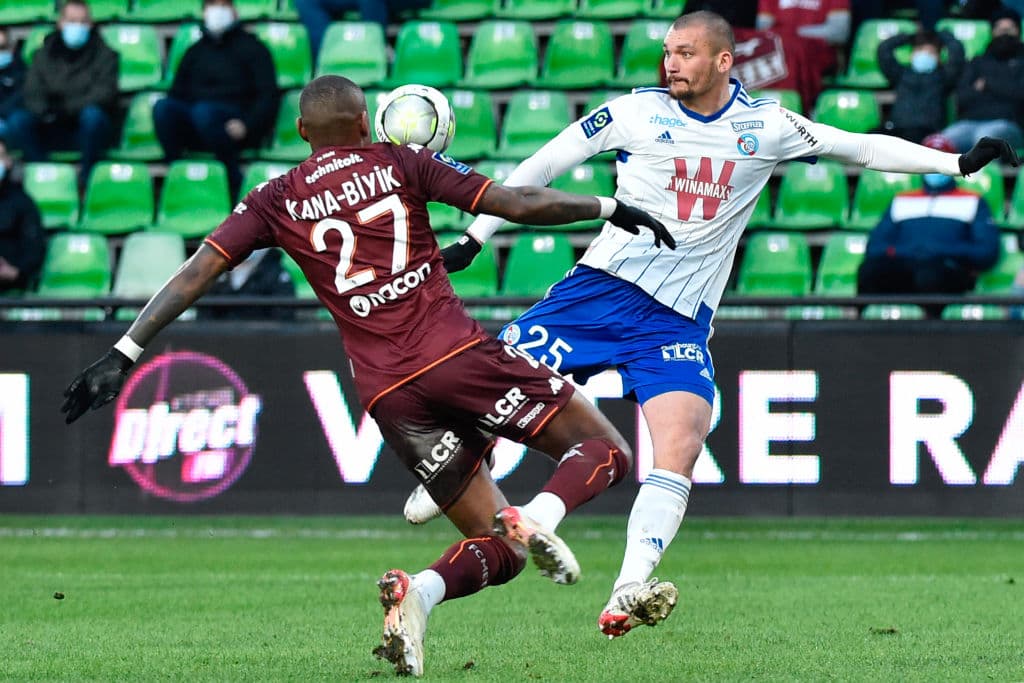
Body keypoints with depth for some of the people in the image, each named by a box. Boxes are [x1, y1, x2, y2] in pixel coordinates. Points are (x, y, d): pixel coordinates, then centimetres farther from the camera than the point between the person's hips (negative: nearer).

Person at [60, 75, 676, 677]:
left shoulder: (277, 201, 12)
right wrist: (610, 208, 16)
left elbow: (197, 273, 6)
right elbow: (516, 204, 4)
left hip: (388, 394, 3)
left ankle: (416, 592, -18)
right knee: (605, 451, 10)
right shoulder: (399, 163, 8)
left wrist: (123, 356, 9)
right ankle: (536, 517, -22)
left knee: (498, 550, 13)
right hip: (459, 354, -3)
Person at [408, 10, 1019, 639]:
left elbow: (863, 147, 11)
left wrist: (959, 162, 5)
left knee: (680, 449, -20)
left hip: (679, 321, 1)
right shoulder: (635, 112, 1)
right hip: (603, 284, -1)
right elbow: (543, 166, 7)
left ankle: (628, 594, -26)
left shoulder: (767, 127, 5)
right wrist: (473, 239, 6)